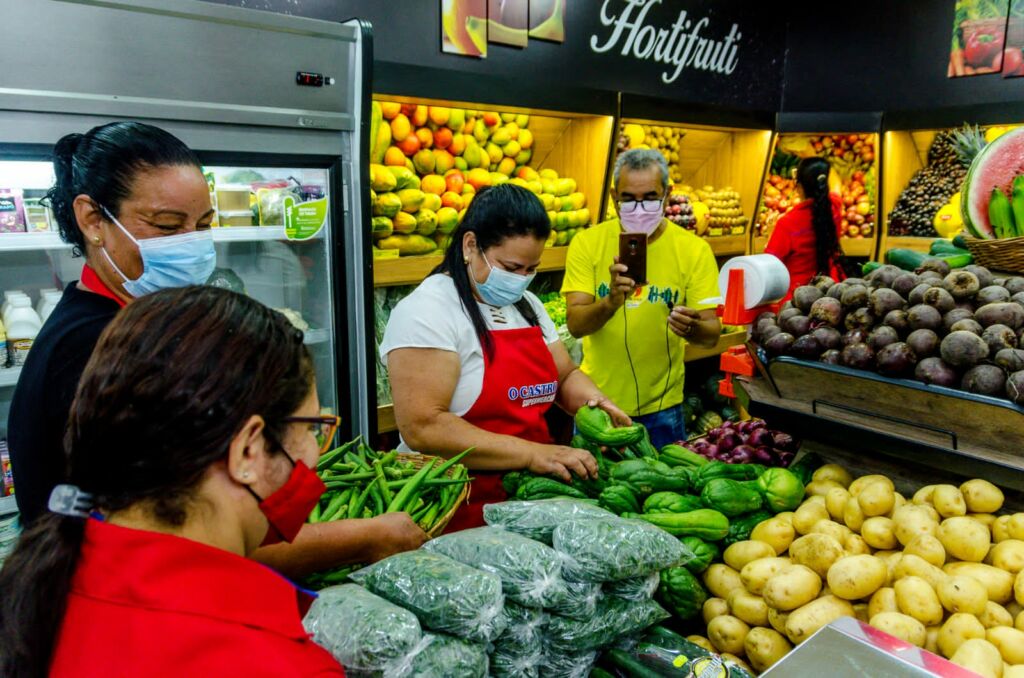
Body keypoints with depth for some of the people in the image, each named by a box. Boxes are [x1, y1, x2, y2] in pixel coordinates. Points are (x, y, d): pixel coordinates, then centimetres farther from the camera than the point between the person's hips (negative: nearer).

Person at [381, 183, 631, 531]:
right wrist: (533, 454, -24)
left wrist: (594, 401, -4)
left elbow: (566, 376, 19)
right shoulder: (427, 311, -14)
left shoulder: (527, 304, 12)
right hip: (462, 512, -7)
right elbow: (422, 428, -23)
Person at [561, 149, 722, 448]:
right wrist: (611, 303, -35)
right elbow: (575, 324, -15)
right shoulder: (587, 242, -8)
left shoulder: (694, 249, -7)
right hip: (598, 400, 0)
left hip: (662, 407, 0)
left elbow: (712, 333, -8)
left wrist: (692, 327, -32)